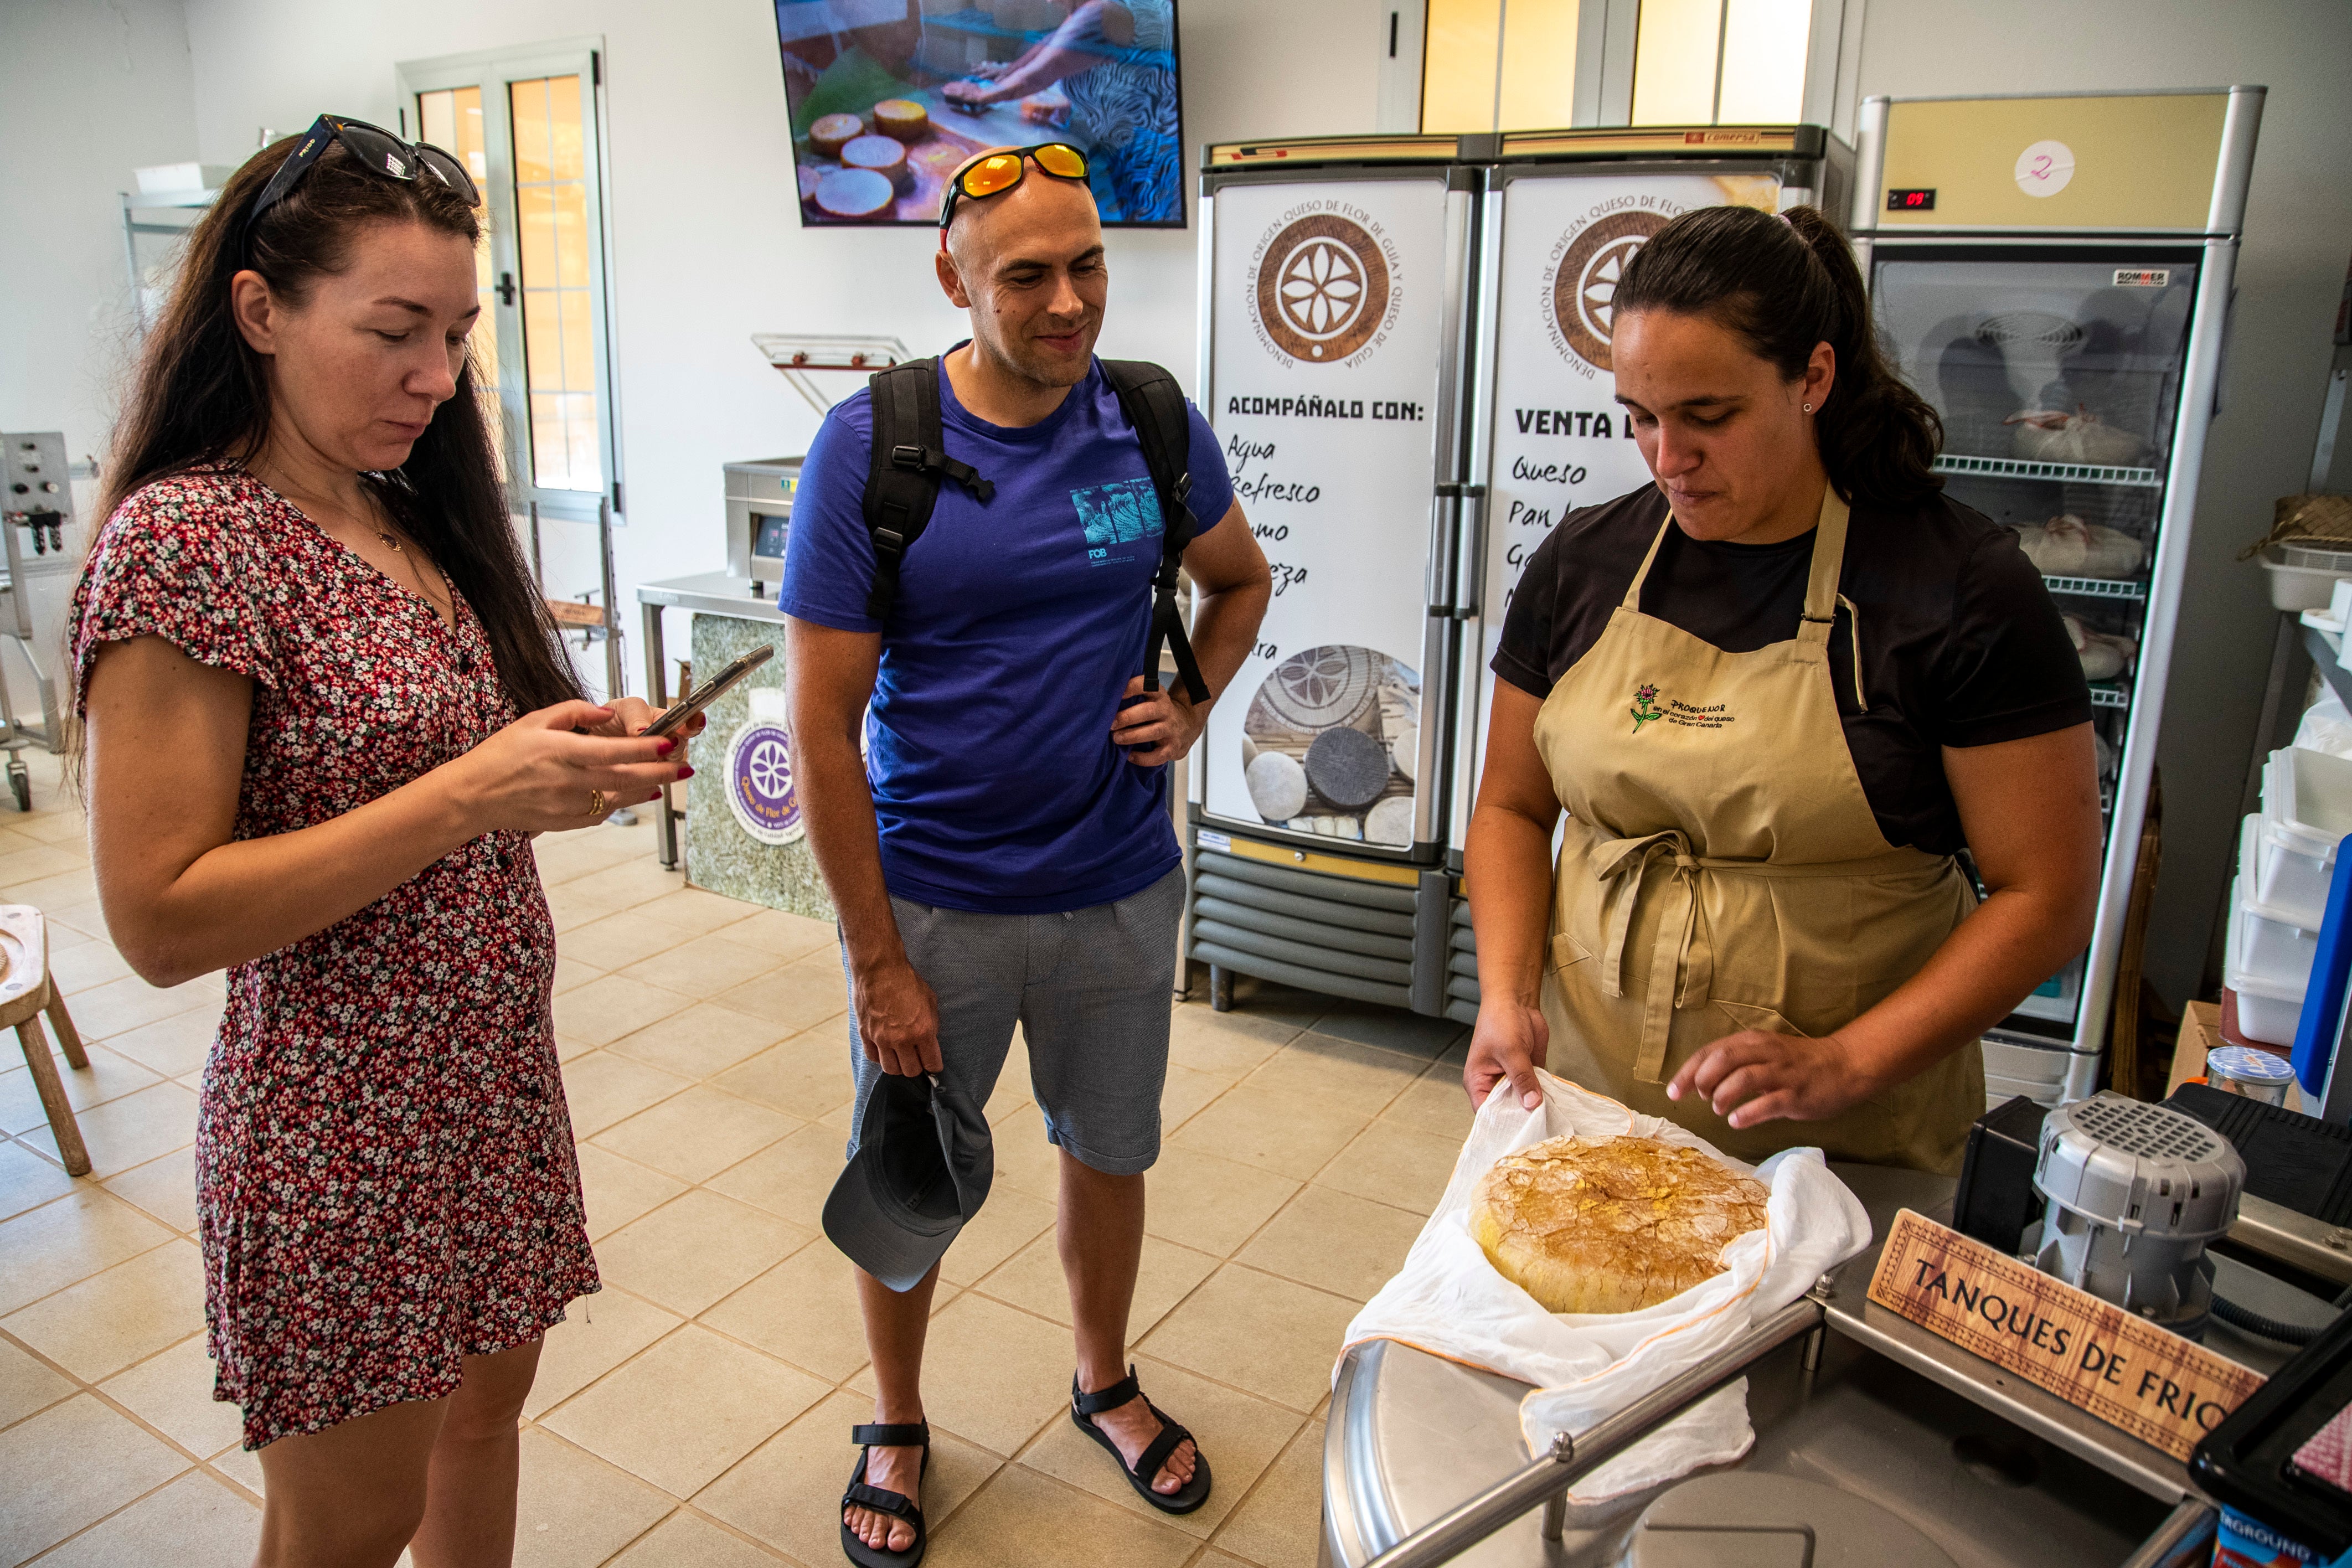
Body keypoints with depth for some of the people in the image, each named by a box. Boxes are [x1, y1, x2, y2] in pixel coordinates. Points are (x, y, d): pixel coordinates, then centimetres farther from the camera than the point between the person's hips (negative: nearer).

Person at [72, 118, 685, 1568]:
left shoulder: (413, 516, 5)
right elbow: (160, 920, -21)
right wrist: (471, 794, -28)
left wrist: (583, 752, -5)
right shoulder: (184, 539, -18)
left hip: (497, 1081, 7)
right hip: (342, 1124, -7)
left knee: (485, 1404, 23)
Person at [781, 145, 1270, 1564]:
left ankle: (1107, 1381, 48)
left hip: (1122, 890, 3)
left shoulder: (1158, 425, -4)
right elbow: (823, 726, -12)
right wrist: (878, 964, -13)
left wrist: (1190, 707, -2)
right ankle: (897, 1422, 43)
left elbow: (1241, 579, 17)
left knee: (1112, 1153, 20)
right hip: (934, 902, -2)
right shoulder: (870, 447, -13)